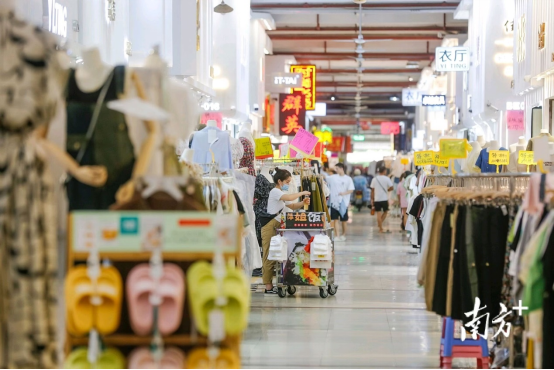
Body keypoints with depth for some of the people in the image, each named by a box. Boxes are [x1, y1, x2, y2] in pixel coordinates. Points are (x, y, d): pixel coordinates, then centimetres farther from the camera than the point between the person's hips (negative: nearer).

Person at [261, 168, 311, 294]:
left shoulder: (282, 193, 21)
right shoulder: (275, 192, -10)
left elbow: (292, 206, 20)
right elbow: (289, 198, -27)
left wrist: (303, 203, 2)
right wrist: (302, 193, -14)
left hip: (278, 227, 10)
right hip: (270, 226, -10)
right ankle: (268, 286, -7)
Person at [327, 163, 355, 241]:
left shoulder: (348, 179, -1)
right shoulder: (333, 177, 5)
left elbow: (351, 190, -6)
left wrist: (344, 193, -21)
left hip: (343, 202, -2)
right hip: (334, 201, 2)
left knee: (344, 220, 8)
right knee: (335, 219, -4)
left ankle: (344, 235, 24)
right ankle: (337, 236, -3)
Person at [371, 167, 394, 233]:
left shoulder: (374, 179, 3)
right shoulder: (386, 179, -6)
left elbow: (372, 190, 3)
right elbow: (392, 188, -7)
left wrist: (372, 199, 9)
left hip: (376, 199, 3)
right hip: (384, 199, -3)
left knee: (379, 213, 6)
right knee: (385, 212, 18)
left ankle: (381, 228, 7)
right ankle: (380, 224, 7)